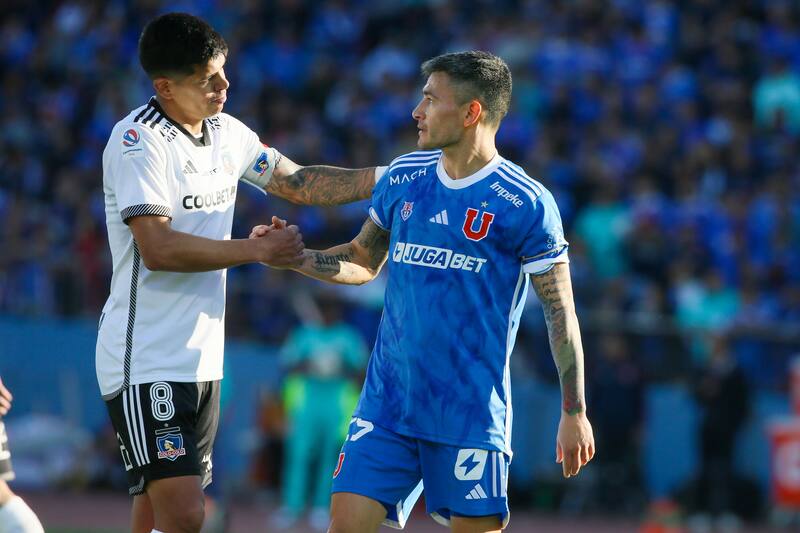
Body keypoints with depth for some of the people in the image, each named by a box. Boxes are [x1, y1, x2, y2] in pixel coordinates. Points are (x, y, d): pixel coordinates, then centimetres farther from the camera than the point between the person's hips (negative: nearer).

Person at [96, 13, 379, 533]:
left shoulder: (226, 132, 11)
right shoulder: (139, 140, -14)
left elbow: (300, 182, 20)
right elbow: (158, 248, -22)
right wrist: (259, 250, -17)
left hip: (201, 359, 8)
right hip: (146, 365, -8)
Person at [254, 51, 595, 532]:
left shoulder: (525, 204, -8)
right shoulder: (403, 178, 8)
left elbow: (561, 311, -5)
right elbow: (364, 262, 20)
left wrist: (574, 413, -7)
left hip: (471, 413, -4)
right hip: (388, 400, 4)